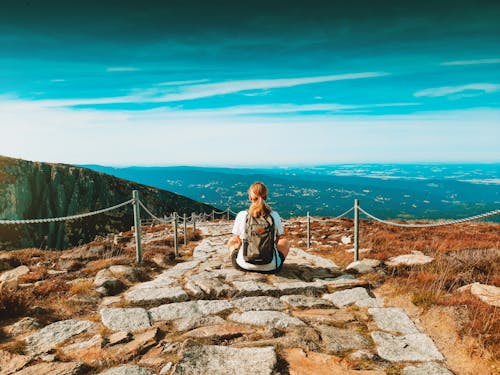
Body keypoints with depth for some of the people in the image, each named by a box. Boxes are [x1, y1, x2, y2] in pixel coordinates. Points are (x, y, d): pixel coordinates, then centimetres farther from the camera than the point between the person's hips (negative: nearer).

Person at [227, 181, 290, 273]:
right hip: (270, 267, 0)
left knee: (231, 241, 31)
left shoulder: (242, 215, -10)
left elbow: (239, 240, 3)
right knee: (285, 243, 29)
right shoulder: (274, 216, -9)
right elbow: (277, 240, 5)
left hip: (244, 265, 0)